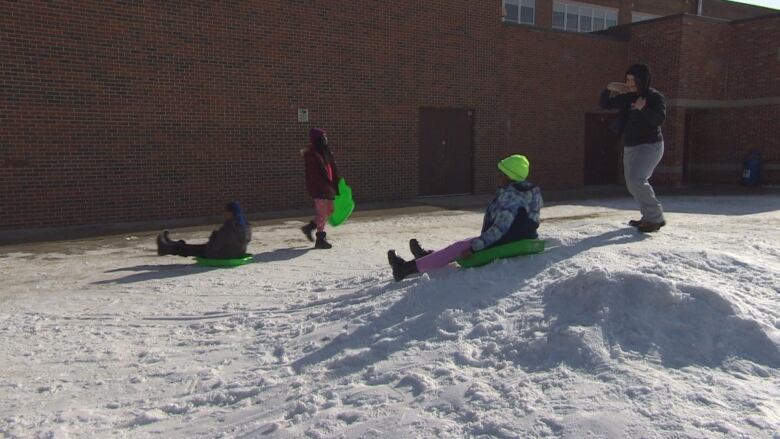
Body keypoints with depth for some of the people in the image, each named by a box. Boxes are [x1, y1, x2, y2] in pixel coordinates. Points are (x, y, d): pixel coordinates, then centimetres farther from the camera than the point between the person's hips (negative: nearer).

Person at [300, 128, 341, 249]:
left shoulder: (325, 151, 12)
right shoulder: (311, 154, -15)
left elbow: (332, 169, 15)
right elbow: (313, 174, -20)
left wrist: (336, 183, 11)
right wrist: (325, 187, -23)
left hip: (327, 187, 9)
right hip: (318, 188, -9)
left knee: (329, 210, 16)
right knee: (322, 213, -4)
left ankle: (309, 227, 29)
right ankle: (320, 240, 6)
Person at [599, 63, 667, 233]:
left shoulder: (656, 97, -10)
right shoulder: (627, 97, 8)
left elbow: (659, 119, -25)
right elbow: (603, 104, 10)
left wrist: (644, 109, -39)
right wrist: (609, 88, -7)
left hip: (650, 145, -8)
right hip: (630, 147, 8)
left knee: (636, 180, -24)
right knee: (632, 185, 14)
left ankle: (656, 218, -14)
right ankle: (649, 217, 29)